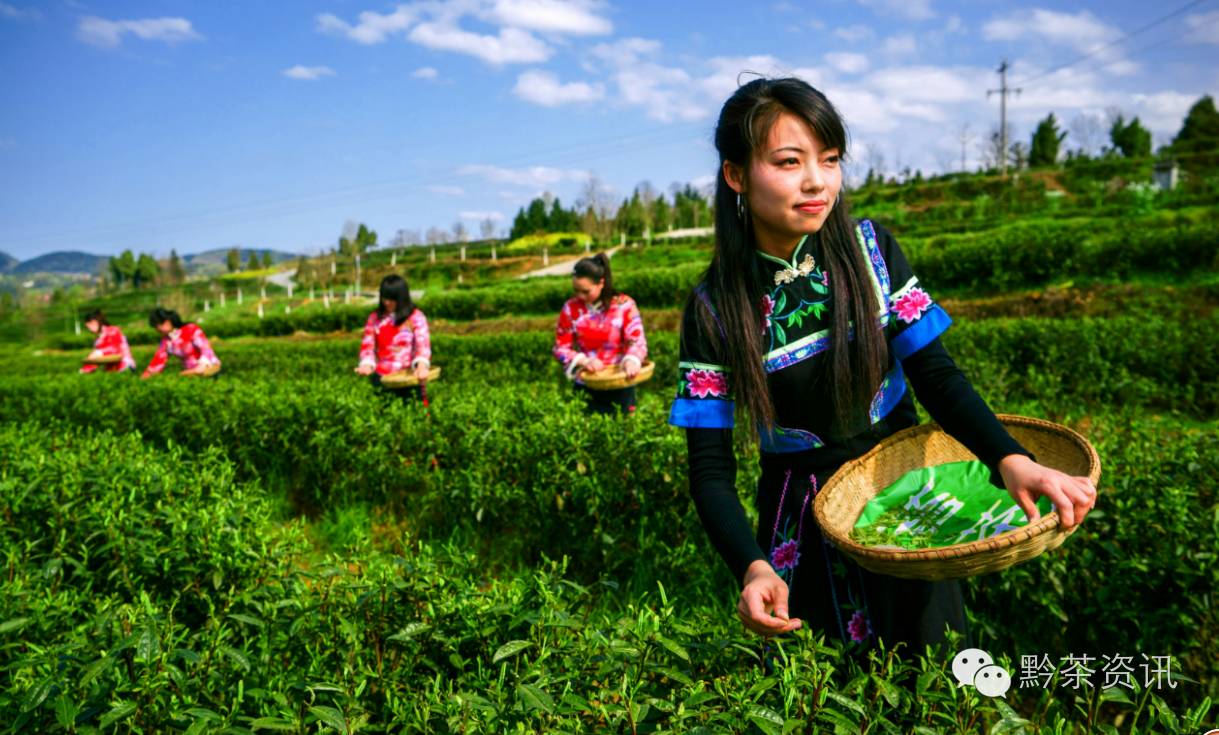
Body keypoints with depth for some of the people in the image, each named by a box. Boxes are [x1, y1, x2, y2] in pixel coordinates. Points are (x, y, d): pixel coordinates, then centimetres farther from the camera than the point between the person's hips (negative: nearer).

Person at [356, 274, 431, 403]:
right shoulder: (374, 318, 10)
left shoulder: (416, 317, -1)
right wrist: (367, 364, -15)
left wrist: (421, 365, -33)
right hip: (381, 377, 3)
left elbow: (423, 343, -13)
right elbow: (367, 344, 6)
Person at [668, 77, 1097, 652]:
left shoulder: (869, 249, -10)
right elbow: (710, 468, -15)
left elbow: (935, 375, -10)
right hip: (800, 516, -1)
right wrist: (752, 568, -32)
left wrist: (1011, 460, -29)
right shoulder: (713, 308, -14)